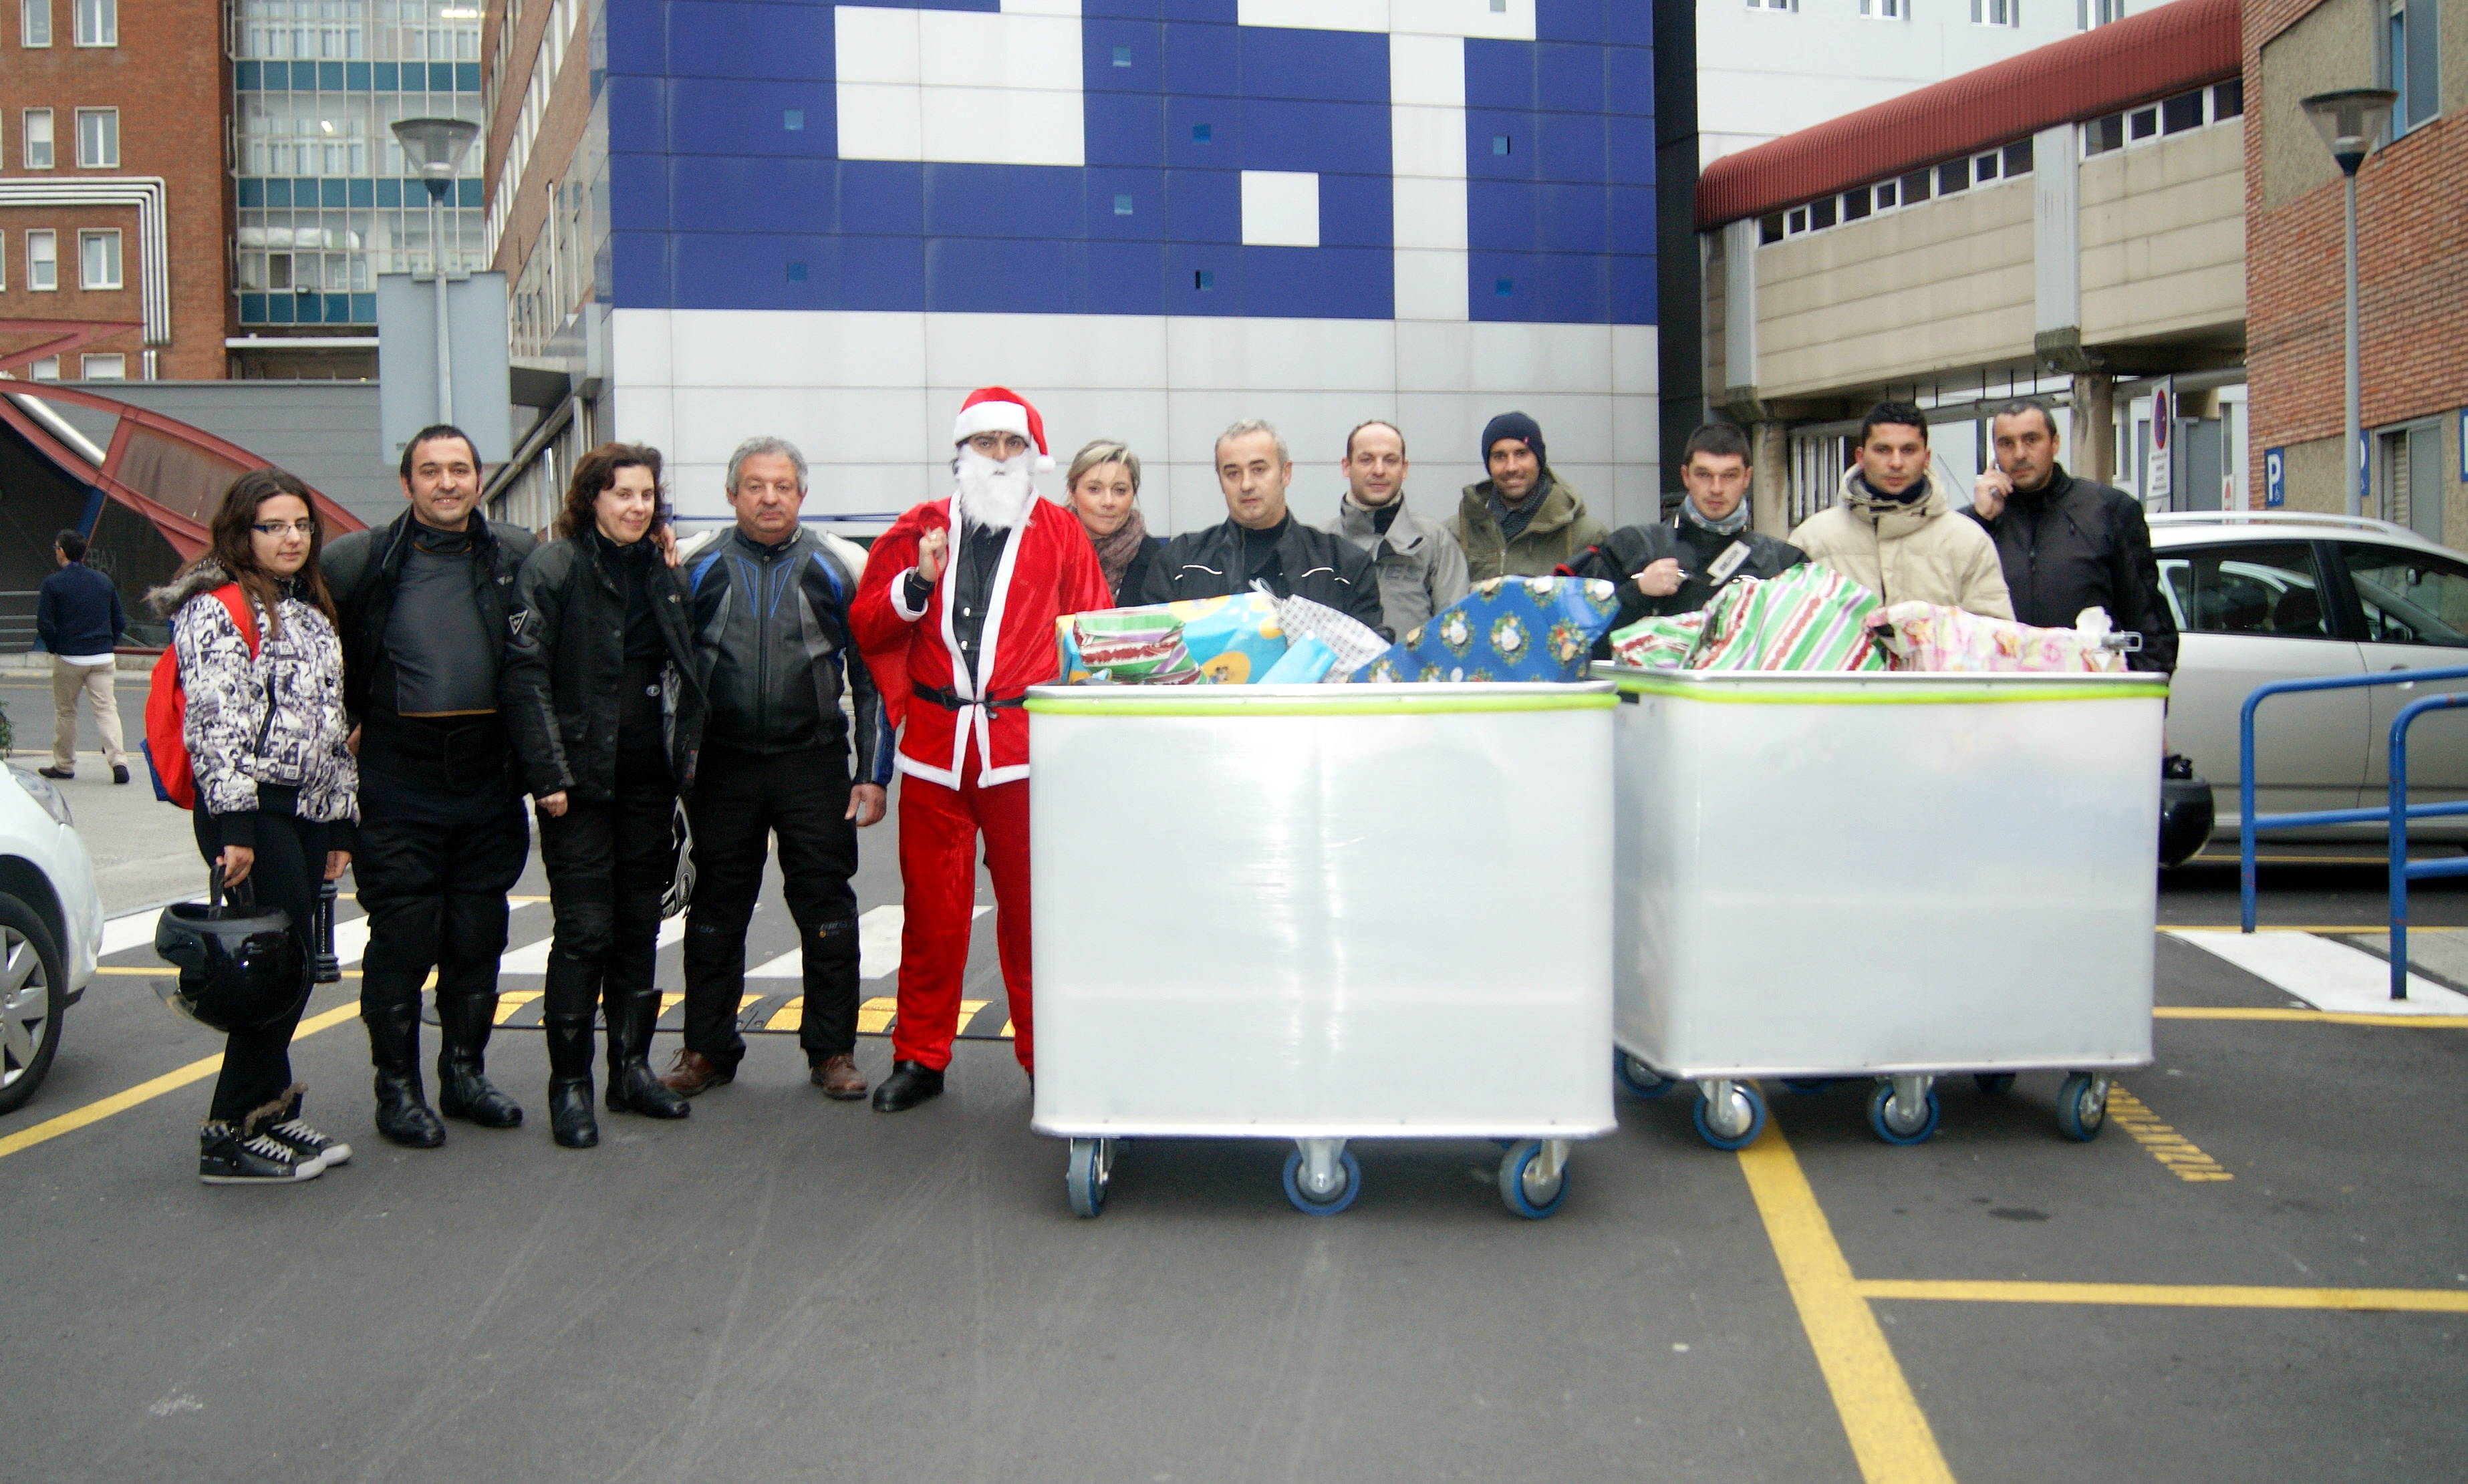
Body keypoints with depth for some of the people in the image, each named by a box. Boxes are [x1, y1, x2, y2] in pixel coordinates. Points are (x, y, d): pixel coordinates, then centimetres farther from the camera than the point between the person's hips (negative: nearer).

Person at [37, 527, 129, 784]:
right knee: (107, 708, -2)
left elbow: (44, 623, -9)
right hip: (102, 659, 3)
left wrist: (54, 647, 6)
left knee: (65, 712, 11)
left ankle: (64, 765, 21)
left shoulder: (53, 582, -6)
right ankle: (118, 760, -18)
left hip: (68, 658, -3)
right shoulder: (103, 581, 7)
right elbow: (120, 621, 9)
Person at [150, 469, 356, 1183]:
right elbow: (215, 723, -14)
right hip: (251, 811, -8)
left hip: (308, 812, 8)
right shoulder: (216, 609, -5)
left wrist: (340, 822, 19)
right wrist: (234, 826, -21)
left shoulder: (310, 612, 21)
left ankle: (266, 1114, 19)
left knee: (295, 967, 8)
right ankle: (230, 1138, -2)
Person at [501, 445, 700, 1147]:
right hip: (582, 781, -6)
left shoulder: (662, 574, 12)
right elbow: (525, 676, -11)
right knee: (584, 931, -4)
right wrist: (549, 774, -16)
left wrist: (685, 752, 11)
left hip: (650, 779, 6)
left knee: (639, 927, 11)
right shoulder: (552, 568, -7)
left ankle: (631, 1069, 21)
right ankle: (569, 1084, 6)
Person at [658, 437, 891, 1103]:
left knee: (826, 911, 2)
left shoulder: (834, 570, 3)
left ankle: (833, 1051, 14)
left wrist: (873, 773, -2)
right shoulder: (701, 569, 5)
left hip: (813, 766, -1)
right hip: (723, 767, 1)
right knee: (715, 911, 9)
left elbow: (871, 675, 4)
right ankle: (707, 1048, 21)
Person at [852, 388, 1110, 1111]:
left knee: (1031, 906, 1)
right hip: (935, 747, 1)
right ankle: (920, 1056, 16)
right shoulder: (920, 530, 11)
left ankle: (1045, 1055, 11)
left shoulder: (1059, 535, 9)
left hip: (1024, 747, -1)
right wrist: (919, 582, -8)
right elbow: (867, 625, 9)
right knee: (932, 909, 6)